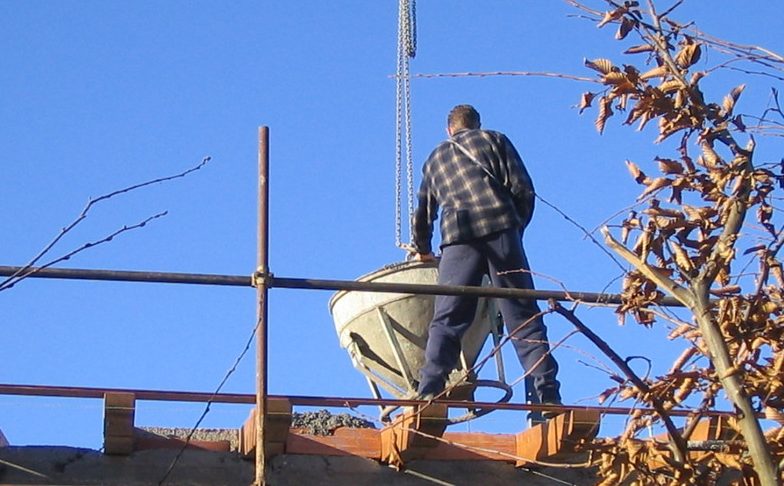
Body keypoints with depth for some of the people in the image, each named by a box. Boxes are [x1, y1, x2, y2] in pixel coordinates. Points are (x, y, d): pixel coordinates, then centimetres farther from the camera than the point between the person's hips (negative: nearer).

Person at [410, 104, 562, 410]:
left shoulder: (435, 158, 28)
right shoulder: (494, 140, 20)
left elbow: (422, 213, 36)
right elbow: (523, 189, 7)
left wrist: (422, 251, 53)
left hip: (458, 237, 1)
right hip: (500, 227, -1)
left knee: (447, 321, 1)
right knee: (523, 317, 0)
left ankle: (429, 392, -14)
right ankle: (548, 393, -8)